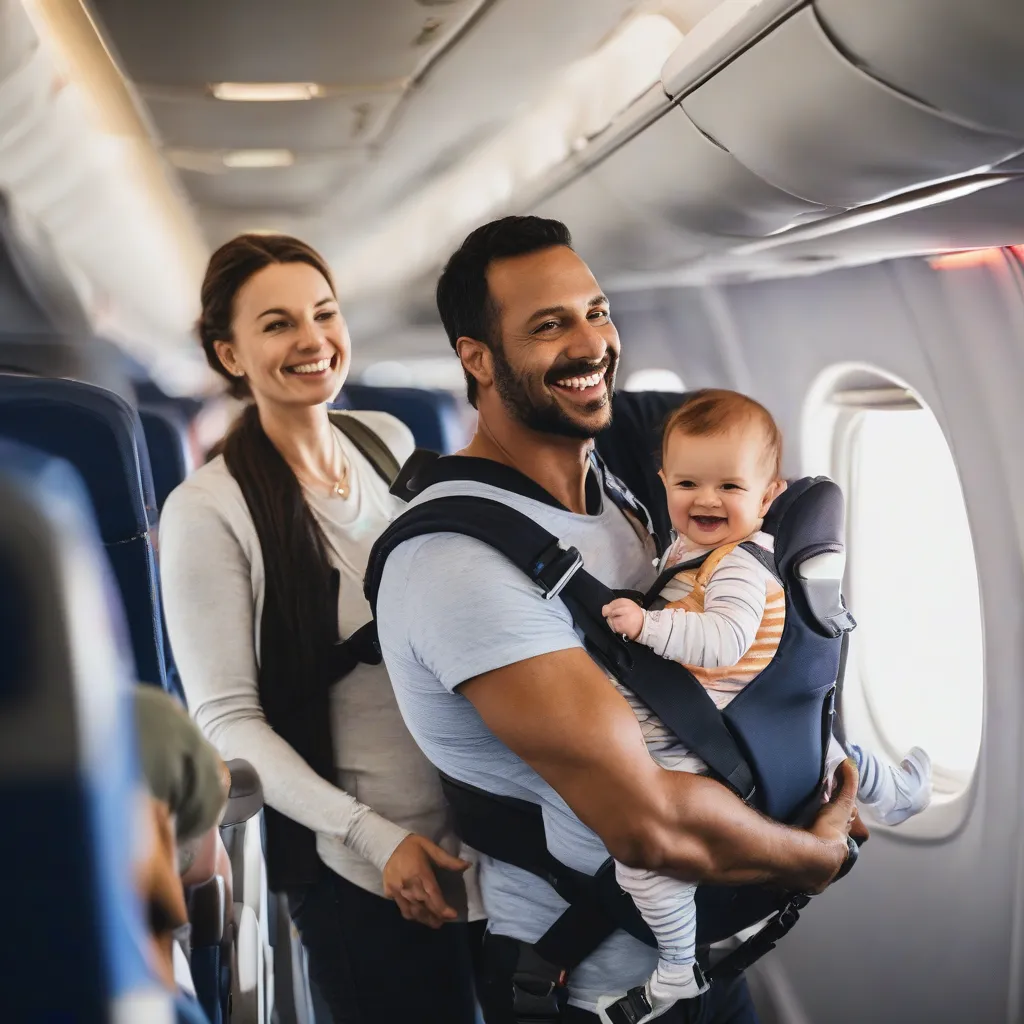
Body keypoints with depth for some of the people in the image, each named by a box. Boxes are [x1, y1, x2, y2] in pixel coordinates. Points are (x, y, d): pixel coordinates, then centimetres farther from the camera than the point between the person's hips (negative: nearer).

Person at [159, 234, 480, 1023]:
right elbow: (226, 720, -13)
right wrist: (373, 837, -19)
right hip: (360, 869, -5)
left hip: (469, 825, 6)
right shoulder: (208, 511, -14)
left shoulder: (389, 441, 3)